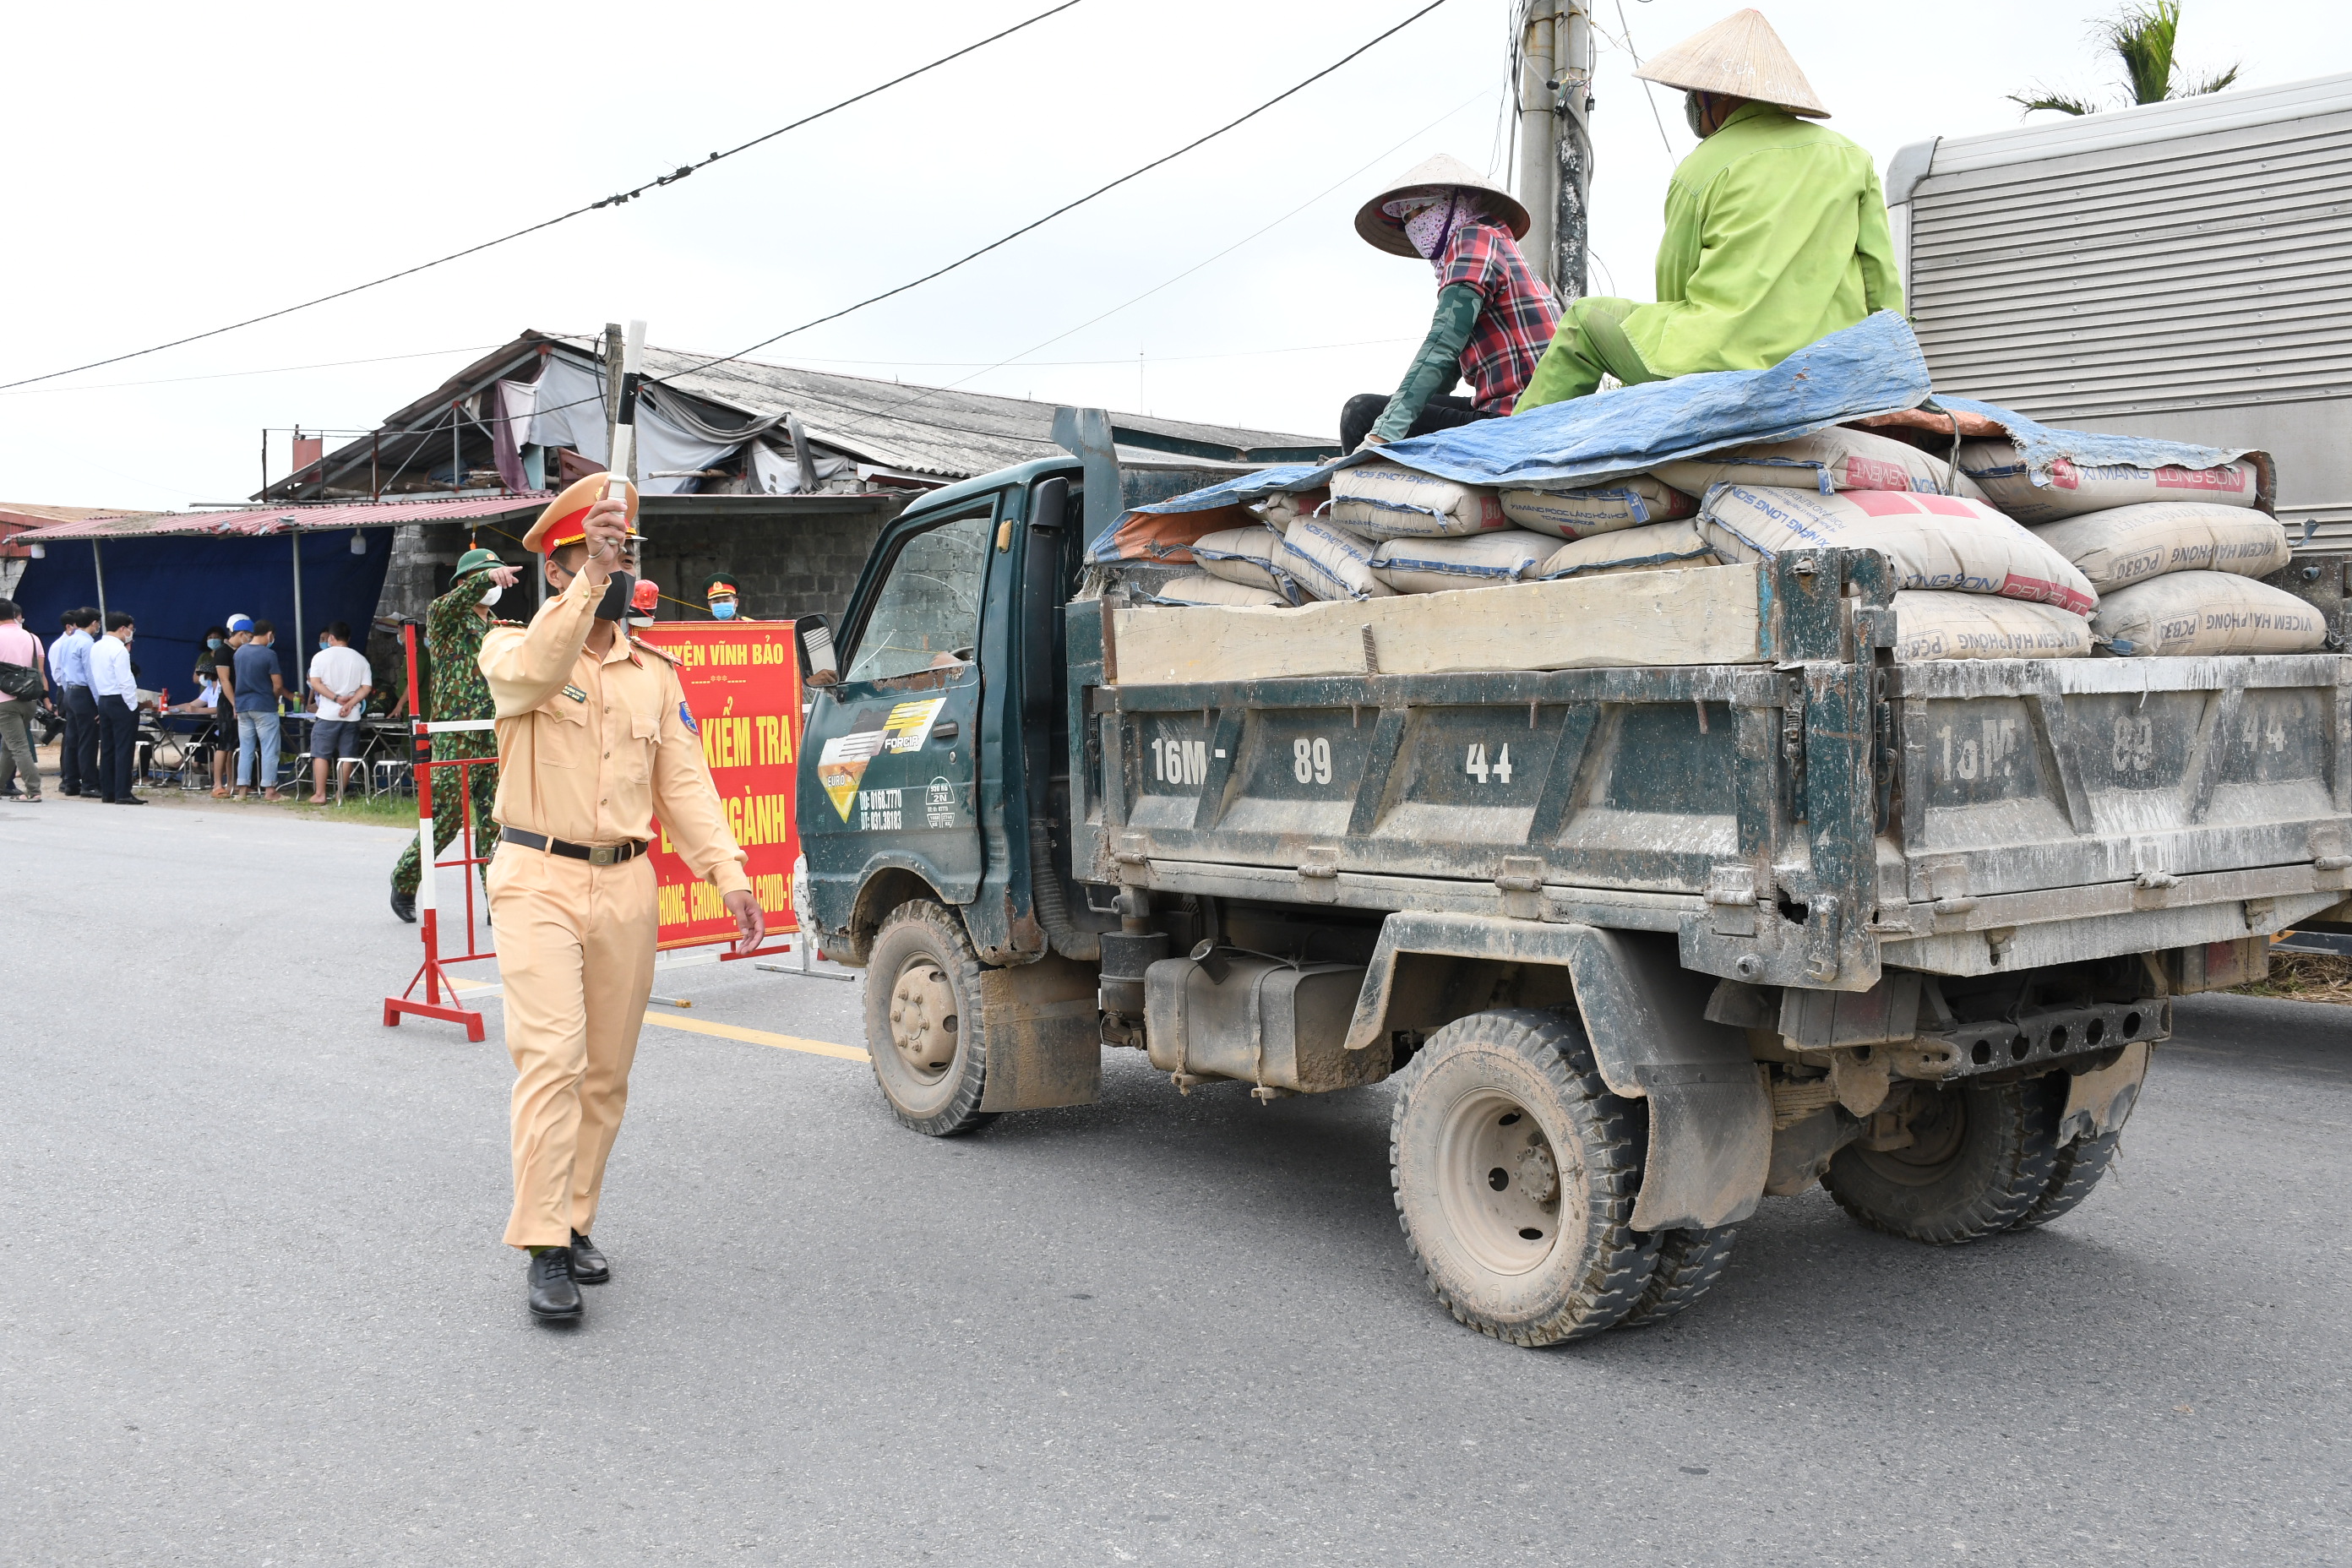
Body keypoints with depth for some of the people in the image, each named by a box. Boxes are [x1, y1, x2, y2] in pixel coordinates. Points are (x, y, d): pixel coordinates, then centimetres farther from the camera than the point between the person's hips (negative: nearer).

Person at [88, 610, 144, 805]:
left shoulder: (96, 647, 11)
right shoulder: (119, 650, -15)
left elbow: (94, 676, 14)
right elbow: (125, 681, -19)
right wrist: (133, 705, -13)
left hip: (103, 701, 9)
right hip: (121, 701, -9)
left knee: (107, 748, 11)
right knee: (124, 749, -6)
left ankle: (107, 792, 14)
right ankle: (123, 793, -8)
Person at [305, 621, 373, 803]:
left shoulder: (321, 656, 1)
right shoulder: (360, 659, 8)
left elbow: (315, 683, -8)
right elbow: (367, 688, 0)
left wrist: (336, 698, -11)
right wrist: (350, 704, -8)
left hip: (328, 714, -3)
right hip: (352, 716, 3)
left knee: (321, 754, 3)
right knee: (346, 756, 7)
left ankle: (319, 794, 0)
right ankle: (340, 793, 9)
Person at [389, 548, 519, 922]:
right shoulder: (443, 615, 1)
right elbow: (455, 602, -24)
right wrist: (487, 578, -40)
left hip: (495, 740, 5)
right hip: (455, 741, -5)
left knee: (495, 821, 2)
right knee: (446, 818, -2)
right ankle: (404, 881, 20)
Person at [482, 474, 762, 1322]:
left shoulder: (655, 673, 13)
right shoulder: (510, 648, 1)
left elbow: (684, 783, 8)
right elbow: (533, 672, -25)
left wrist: (729, 875, -4)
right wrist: (588, 582, -36)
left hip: (627, 887, 5)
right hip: (539, 880, -4)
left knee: (606, 1072, 8)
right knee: (551, 1058, -14)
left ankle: (576, 1223, 21)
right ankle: (545, 1250, -10)